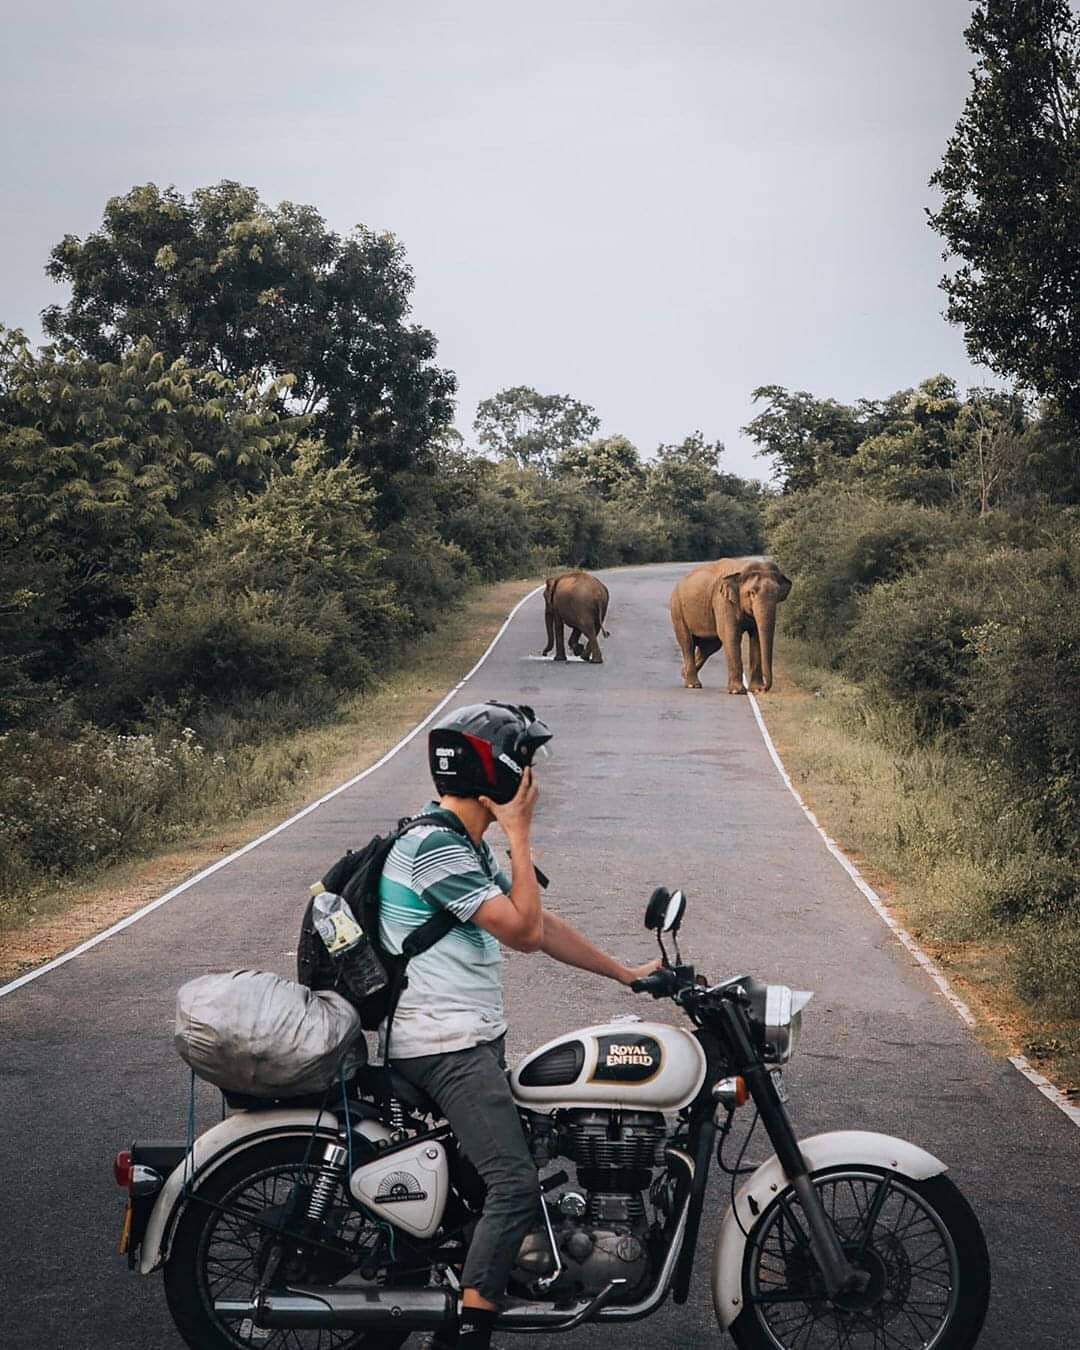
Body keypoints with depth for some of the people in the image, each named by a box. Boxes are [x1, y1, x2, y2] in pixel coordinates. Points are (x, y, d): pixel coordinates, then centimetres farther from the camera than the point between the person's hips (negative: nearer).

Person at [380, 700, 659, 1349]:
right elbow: (524, 930, -19)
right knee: (515, 1186, -17)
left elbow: (540, 923, 18)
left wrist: (626, 973, 17)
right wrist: (522, 833, -14)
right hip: (447, 1045, -11)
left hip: (473, 1040, 11)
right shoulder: (434, 845, -17)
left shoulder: (467, 844, 15)